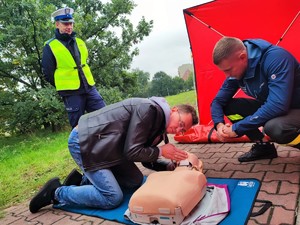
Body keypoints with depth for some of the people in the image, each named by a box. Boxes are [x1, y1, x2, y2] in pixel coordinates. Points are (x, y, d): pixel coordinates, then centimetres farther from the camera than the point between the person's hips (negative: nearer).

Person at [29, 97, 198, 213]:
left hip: (106, 146, 10)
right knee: (113, 198, -12)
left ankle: (85, 179, 18)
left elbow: (147, 158, 13)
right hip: (85, 141, -10)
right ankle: (57, 192, 3)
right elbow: (132, 152, -23)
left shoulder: (159, 125, 7)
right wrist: (161, 151, -11)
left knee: (135, 181, 9)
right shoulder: (149, 109, -22)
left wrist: (171, 165, -1)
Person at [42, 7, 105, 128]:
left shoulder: (79, 42, 15)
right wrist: (64, 86, 3)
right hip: (71, 93, -5)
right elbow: (48, 73, -1)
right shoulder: (50, 46, -2)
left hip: (89, 88, 5)